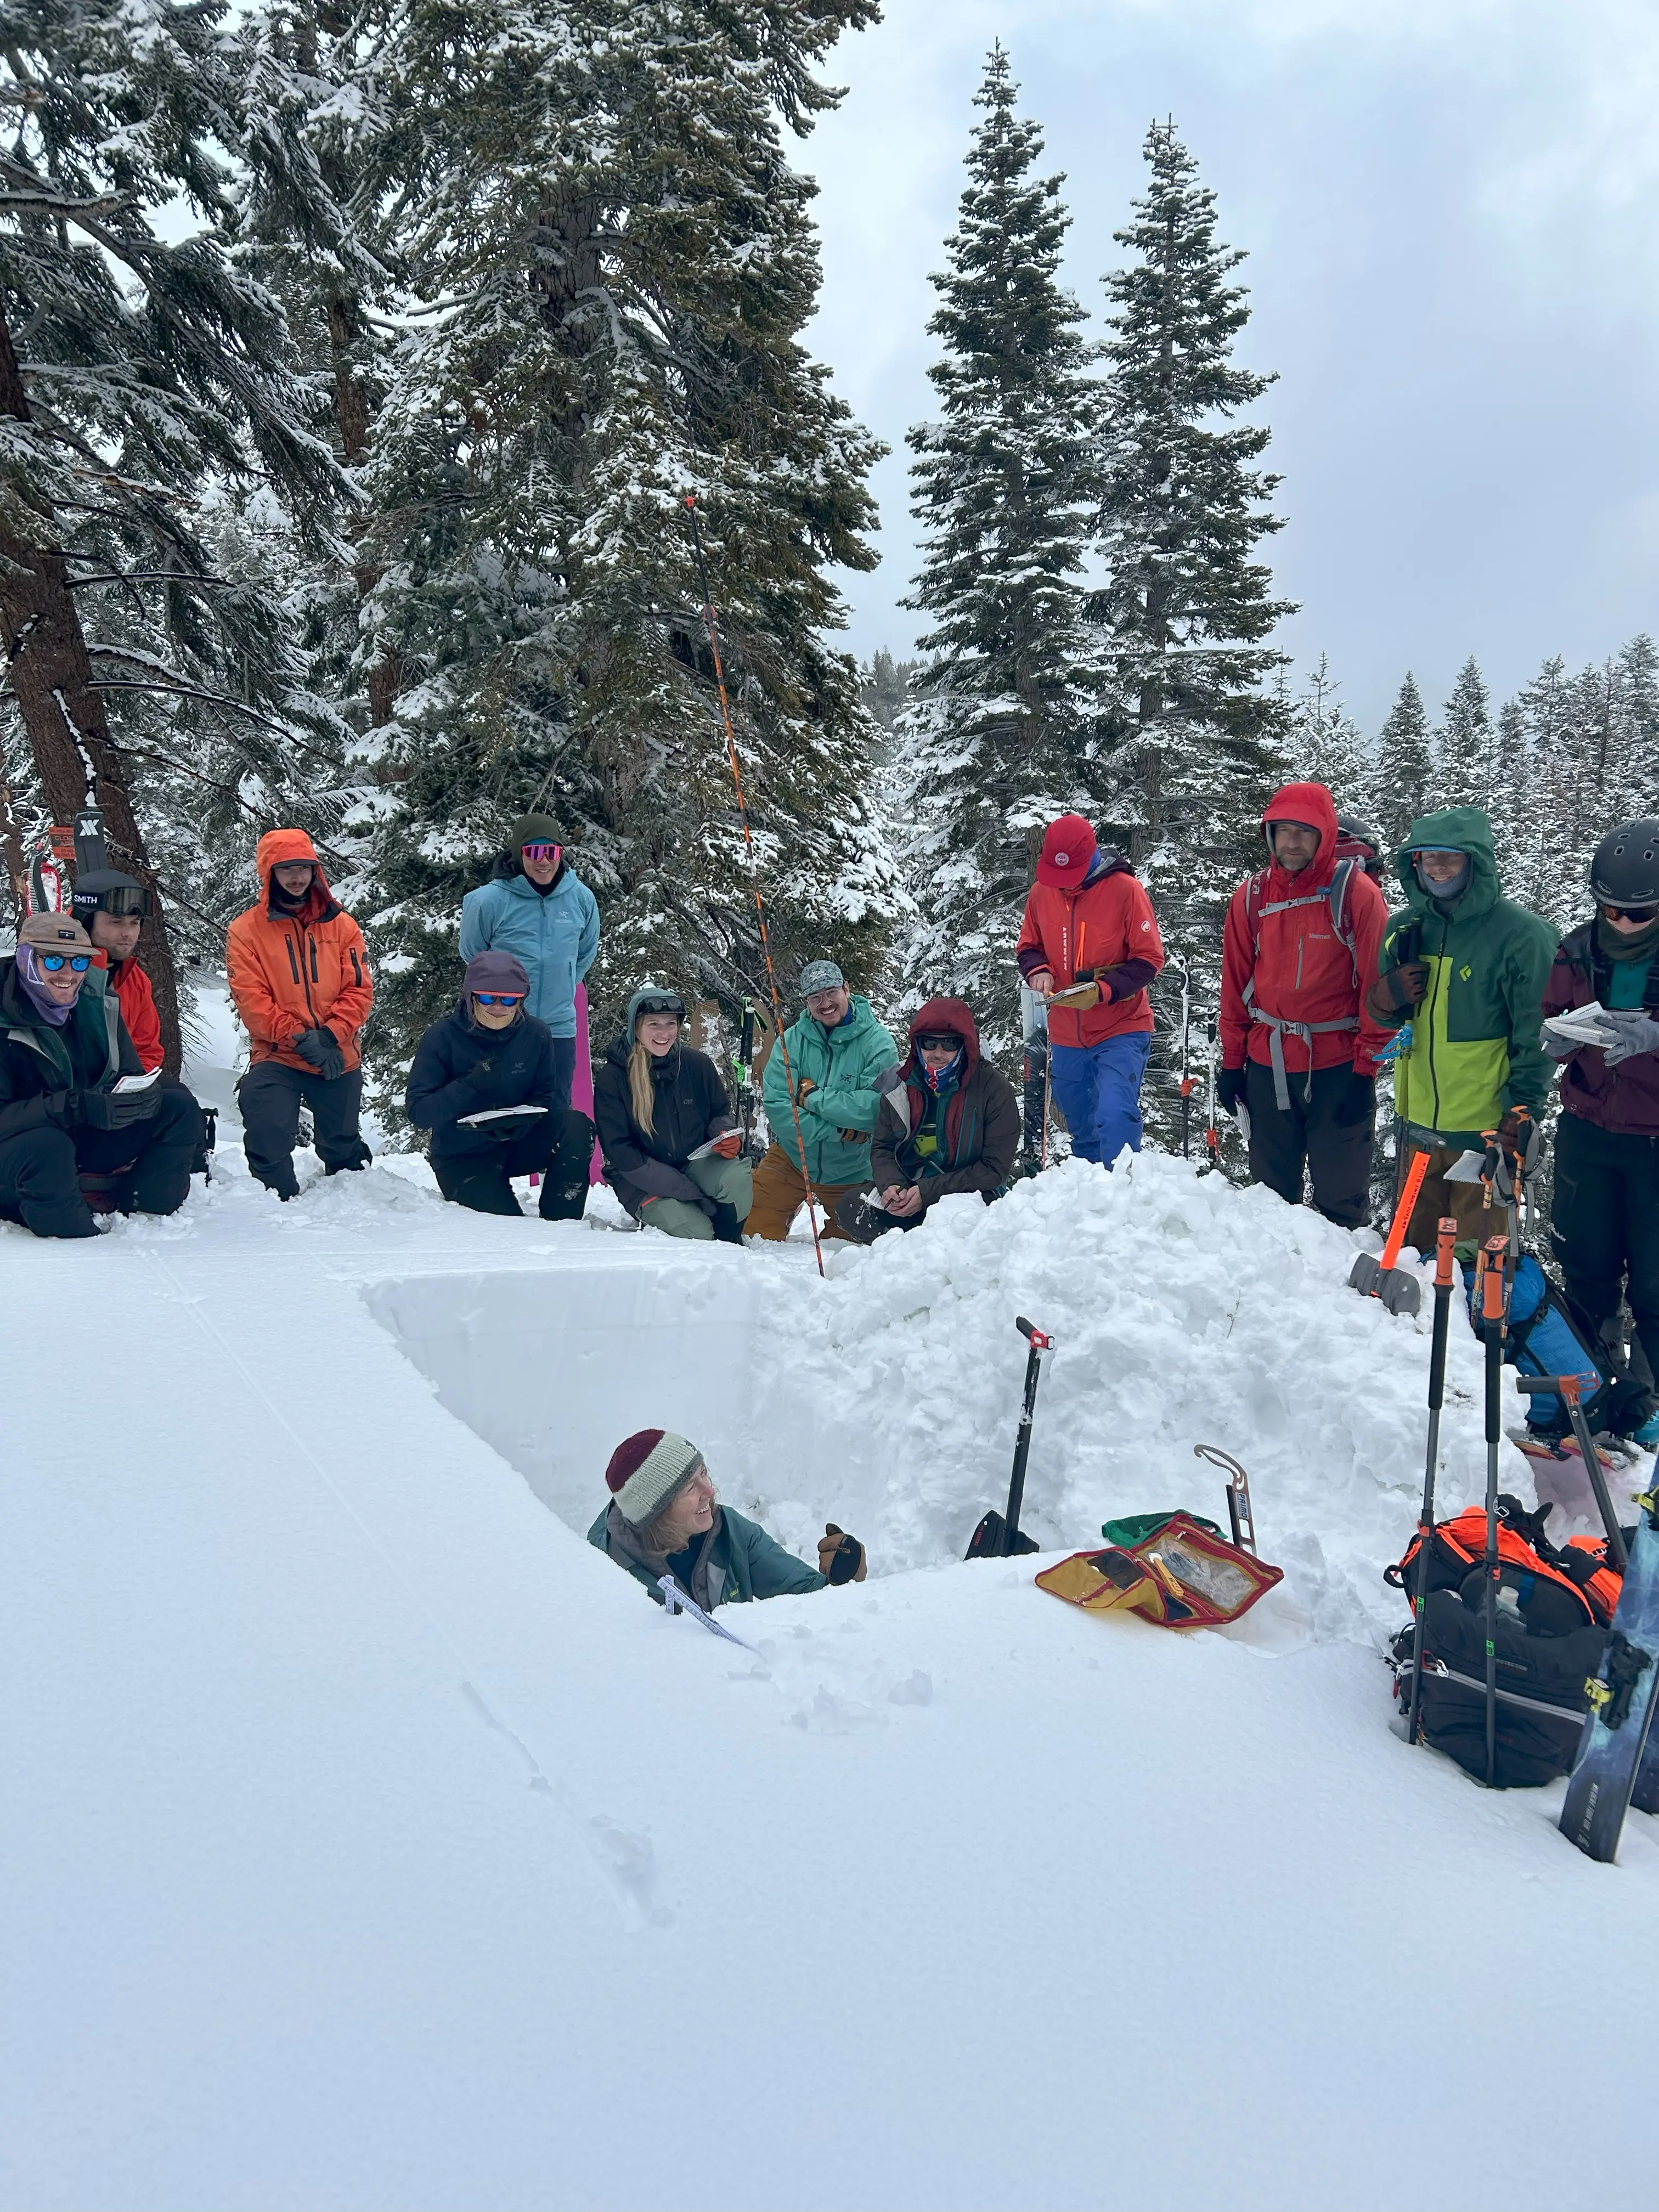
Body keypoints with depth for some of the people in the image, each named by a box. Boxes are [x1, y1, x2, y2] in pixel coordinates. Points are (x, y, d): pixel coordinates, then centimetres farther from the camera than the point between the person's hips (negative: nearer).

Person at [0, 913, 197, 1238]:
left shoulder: (97, 1003, -3)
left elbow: (131, 1074, 5)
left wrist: (142, 1095, -21)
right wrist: (79, 1108, -39)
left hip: (85, 1143, 7)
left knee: (179, 1108, -3)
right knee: (48, 1145, -41)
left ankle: (138, 1214, -5)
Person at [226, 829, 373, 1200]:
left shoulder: (341, 925, 5)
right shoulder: (246, 930, -2)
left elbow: (359, 990, -1)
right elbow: (250, 999, -10)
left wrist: (329, 1036, -16)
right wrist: (300, 1039, -19)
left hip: (339, 1059, 2)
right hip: (277, 1058, -2)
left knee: (343, 1148, 17)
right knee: (268, 1141, -20)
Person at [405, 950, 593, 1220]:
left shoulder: (535, 1034, -6)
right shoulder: (442, 1037, -14)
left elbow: (543, 1095, 0)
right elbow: (417, 1112, -17)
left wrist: (522, 1121, -24)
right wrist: (471, 1084, -32)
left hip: (517, 1144, 3)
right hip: (463, 1158, -3)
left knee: (577, 1127, -23)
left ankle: (560, 1225, -13)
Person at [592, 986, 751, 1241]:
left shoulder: (698, 1064, -3)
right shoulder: (611, 1077, -12)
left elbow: (721, 1112, 14)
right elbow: (618, 1150, -15)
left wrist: (727, 1136, -15)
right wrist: (688, 1191, -22)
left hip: (697, 1162, 3)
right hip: (642, 1179, -3)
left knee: (739, 1179, -30)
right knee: (696, 1232, -26)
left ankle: (728, 1244, -2)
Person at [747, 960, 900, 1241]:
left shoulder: (877, 1042, -15)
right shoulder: (791, 1040, -11)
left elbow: (879, 1107, -27)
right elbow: (776, 1108, -19)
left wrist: (813, 1097, -23)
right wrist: (839, 1131, -25)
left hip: (851, 1172, 0)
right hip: (791, 1159, 1)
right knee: (759, 1234, -2)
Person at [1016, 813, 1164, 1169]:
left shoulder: (1124, 888, -13)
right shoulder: (1041, 892, 0)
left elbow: (1149, 959, -10)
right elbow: (1028, 947, 13)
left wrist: (1102, 990, -24)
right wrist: (1038, 971, -11)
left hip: (1121, 1032, -5)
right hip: (1066, 1036, 5)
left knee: (1114, 1119, -21)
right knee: (1081, 1126, 15)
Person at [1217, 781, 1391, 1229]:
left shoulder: (1355, 893, -8)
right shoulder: (1252, 894, 4)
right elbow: (1235, 982, 9)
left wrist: (1366, 1067, -10)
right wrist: (1232, 1062, 8)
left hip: (1337, 1069, -4)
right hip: (1267, 1066, 4)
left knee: (1340, 1196, 4)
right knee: (1271, 1188, 15)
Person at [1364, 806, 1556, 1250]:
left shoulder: (1520, 934, -12)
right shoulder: (1403, 929, 5)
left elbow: (1535, 1035, -10)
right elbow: (1382, 1014, 15)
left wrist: (1524, 1112, -14)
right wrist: (1386, 997, -8)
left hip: (1487, 1130, -5)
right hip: (1418, 1124, 5)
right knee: (1412, 1244, 17)